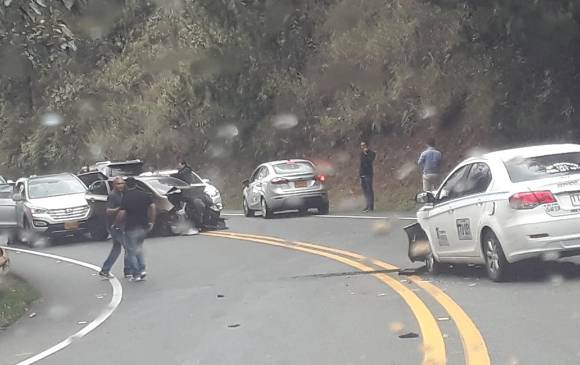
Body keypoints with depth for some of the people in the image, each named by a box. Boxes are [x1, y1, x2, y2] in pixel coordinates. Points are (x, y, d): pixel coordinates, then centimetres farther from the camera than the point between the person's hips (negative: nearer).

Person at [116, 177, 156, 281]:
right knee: (139, 247, 22)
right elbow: (152, 207, -2)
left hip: (131, 228, -5)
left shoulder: (125, 198, -12)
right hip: (144, 226, 5)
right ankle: (142, 270, 10)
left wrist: (117, 222, 0)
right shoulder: (145, 195, 2)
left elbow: (121, 214, -19)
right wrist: (151, 222, 6)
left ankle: (136, 274, 6)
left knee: (131, 251, 7)